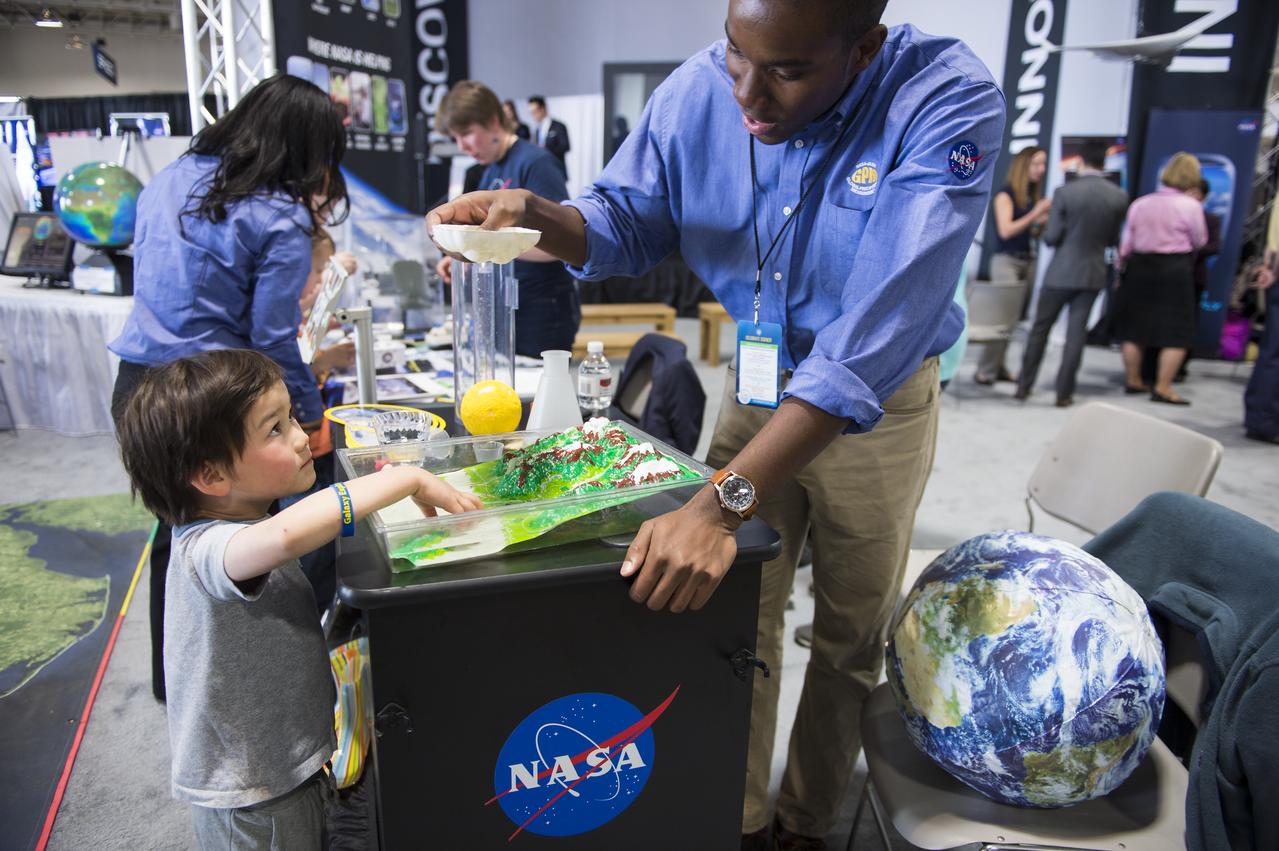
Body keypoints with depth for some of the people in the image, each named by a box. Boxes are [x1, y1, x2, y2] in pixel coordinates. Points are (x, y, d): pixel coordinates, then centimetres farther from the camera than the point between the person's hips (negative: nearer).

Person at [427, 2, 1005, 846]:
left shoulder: (949, 103, -28)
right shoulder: (698, 93, -15)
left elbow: (880, 329, -39)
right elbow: (627, 224, -1)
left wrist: (723, 501, -47)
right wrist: (536, 216, -25)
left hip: (877, 402, -2)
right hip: (758, 380, 3)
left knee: (851, 635, 13)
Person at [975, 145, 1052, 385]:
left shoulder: (1035, 194, 13)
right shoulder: (1006, 193, -5)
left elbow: (1032, 232, 17)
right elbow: (1006, 230, -13)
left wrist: (1047, 217, 2)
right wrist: (1035, 213, -13)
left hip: (1028, 261, 6)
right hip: (1006, 260, -6)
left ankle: (999, 366, 6)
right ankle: (985, 370, -9)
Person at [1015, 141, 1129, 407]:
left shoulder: (1065, 192, -13)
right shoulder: (1119, 196, -2)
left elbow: (1051, 237, -12)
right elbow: (1113, 239, 6)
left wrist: (1046, 231, 10)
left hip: (1061, 272, -2)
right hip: (1093, 273, 2)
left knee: (1040, 328, 10)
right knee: (1076, 334, 7)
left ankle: (1024, 385, 15)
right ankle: (1064, 392, 9)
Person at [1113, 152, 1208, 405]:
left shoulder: (1140, 203, 1)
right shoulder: (1191, 206, -10)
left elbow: (1126, 242, 5)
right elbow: (1200, 241, 2)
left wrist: (1122, 267, 15)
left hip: (1140, 266, 4)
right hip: (1175, 270, -4)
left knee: (1135, 327, 14)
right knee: (1176, 332, 4)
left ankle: (1133, 380, 23)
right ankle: (1162, 388, 3)